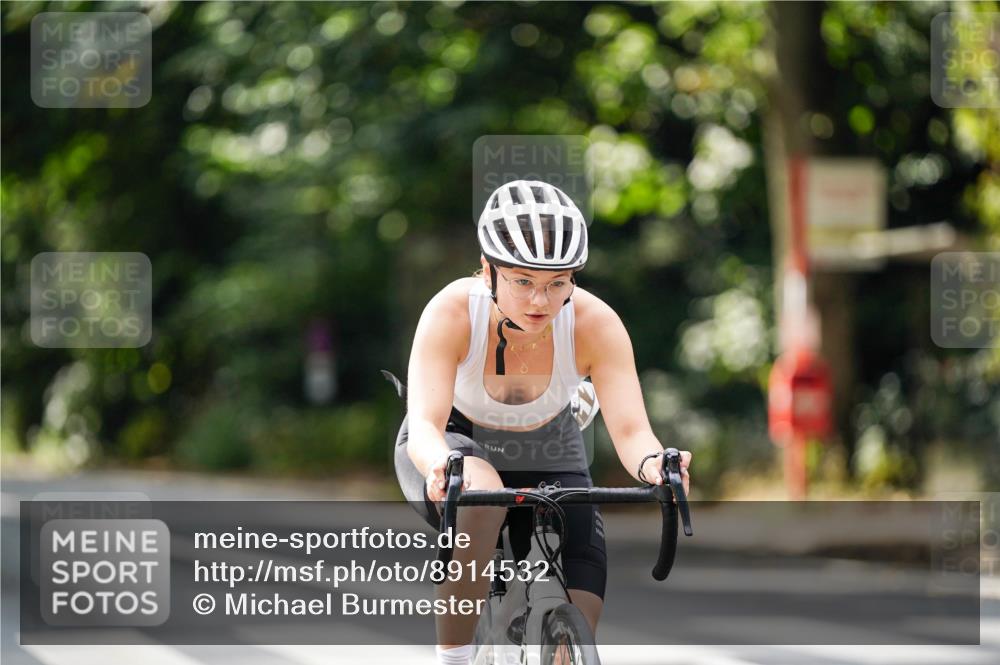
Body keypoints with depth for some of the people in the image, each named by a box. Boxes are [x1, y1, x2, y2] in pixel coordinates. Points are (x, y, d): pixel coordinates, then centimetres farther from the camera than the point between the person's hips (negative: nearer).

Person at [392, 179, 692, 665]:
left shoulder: (594, 323, -26)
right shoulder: (453, 311, -30)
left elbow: (630, 429, -32)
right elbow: (425, 424, -40)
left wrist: (651, 463, -55)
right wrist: (444, 464, -63)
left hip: (548, 457, 2)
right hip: (453, 448, -2)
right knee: (480, 492, -40)